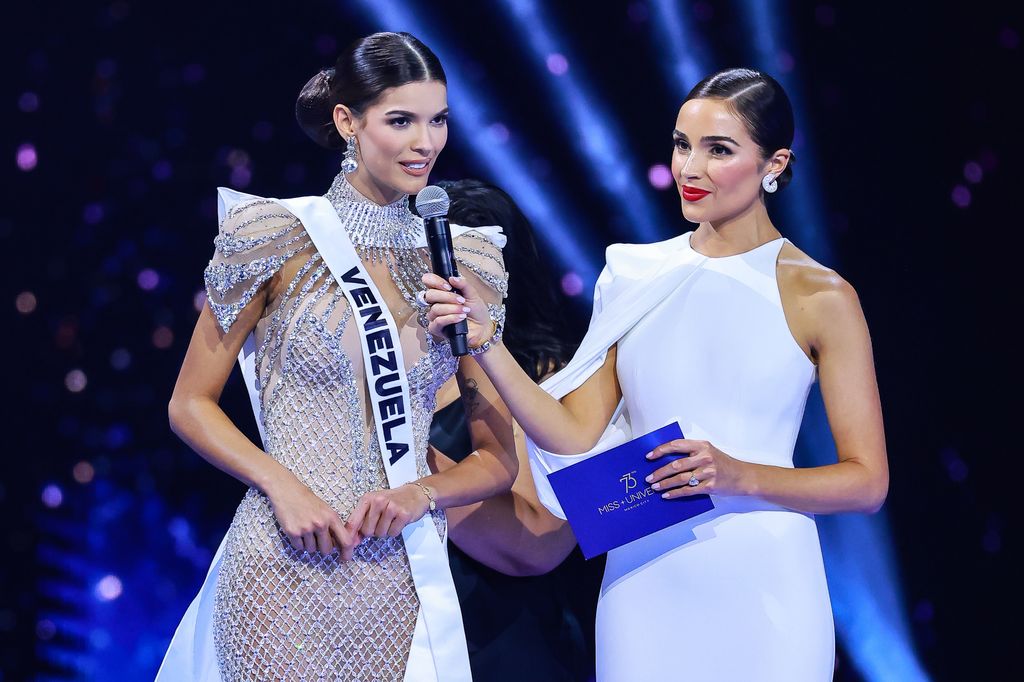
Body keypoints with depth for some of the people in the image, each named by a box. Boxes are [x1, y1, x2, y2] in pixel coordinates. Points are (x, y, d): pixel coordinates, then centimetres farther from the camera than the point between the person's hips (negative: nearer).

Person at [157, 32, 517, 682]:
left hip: (406, 575, 3)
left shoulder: (464, 261, 6)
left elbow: (499, 459, 9)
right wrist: (282, 484, -14)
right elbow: (190, 404, 1)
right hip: (288, 569, -3)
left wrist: (420, 493, -11)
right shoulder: (280, 238, -3)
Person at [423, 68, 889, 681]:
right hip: (643, 582, 3)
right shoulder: (637, 277, 6)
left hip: (760, 589, -3)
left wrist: (740, 476, -18)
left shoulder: (820, 297, -4)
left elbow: (867, 481, -5)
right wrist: (486, 342, -9)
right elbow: (574, 436, 1)